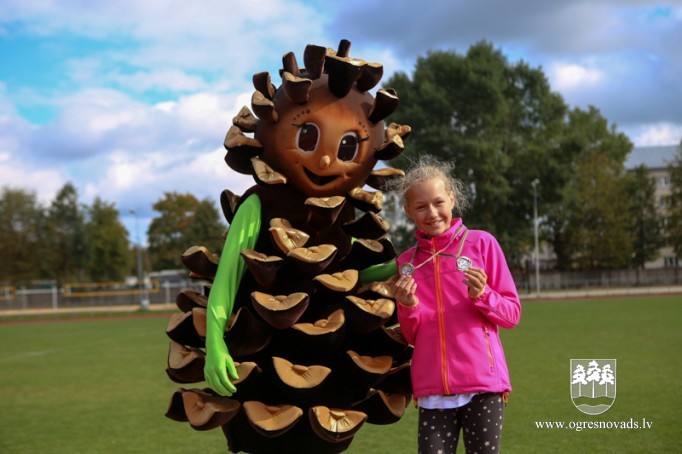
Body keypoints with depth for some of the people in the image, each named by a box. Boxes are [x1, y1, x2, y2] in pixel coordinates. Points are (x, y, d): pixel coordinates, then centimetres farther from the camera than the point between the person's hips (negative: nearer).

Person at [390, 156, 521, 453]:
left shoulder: (481, 243, 0)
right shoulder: (406, 263, 9)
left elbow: (512, 314, 3)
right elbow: (411, 337, 12)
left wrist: (482, 296, -16)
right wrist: (408, 307, -8)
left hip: (482, 383, -2)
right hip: (432, 389, 2)